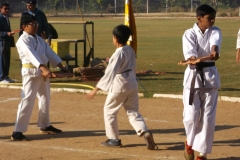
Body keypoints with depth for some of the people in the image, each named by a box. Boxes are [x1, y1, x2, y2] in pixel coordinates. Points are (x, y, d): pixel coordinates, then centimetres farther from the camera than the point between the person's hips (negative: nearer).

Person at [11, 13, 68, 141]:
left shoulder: (39, 39, 14)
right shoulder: (23, 40, -14)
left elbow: (49, 52, 12)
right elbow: (32, 55, -29)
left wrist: (61, 66, 3)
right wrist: (43, 68, -42)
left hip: (42, 71, 9)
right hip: (31, 72, -9)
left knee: (45, 99, 20)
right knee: (28, 101, -14)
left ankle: (45, 126, 37)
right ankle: (17, 132, -14)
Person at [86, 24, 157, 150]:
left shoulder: (118, 54, -19)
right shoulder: (130, 50, 5)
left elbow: (110, 73, -25)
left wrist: (96, 89, -26)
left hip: (120, 85, -8)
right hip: (132, 83, 8)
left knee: (109, 110, 10)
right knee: (133, 111, 12)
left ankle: (114, 139, 16)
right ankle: (145, 133, -10)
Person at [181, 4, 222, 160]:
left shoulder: (215, 31, 1)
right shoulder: (189, 33, -4)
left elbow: (215, 42, -23)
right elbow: (189, 50, -24)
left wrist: (214, 52, -46)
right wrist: (192, 58, -48)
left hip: (210, 76, 2)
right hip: (193, 75, -2)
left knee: (208, 117, 2)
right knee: (191, 116, -5)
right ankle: (190, 142, 26)